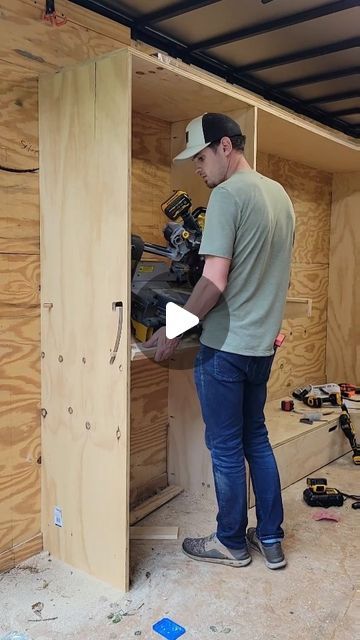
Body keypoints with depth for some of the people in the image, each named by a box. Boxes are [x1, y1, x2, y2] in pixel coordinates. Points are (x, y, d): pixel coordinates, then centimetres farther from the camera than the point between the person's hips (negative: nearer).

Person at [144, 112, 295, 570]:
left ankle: (232, 543, 25)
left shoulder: (227, 195, -14)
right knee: (256, 440, 19)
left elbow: (215, 281, -20)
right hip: (263, 344, 8)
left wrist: (173, 331, -11)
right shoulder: (280, 194, 12)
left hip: (226, 346, -8)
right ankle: (271, 539, 29)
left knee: (226, 449, 7)